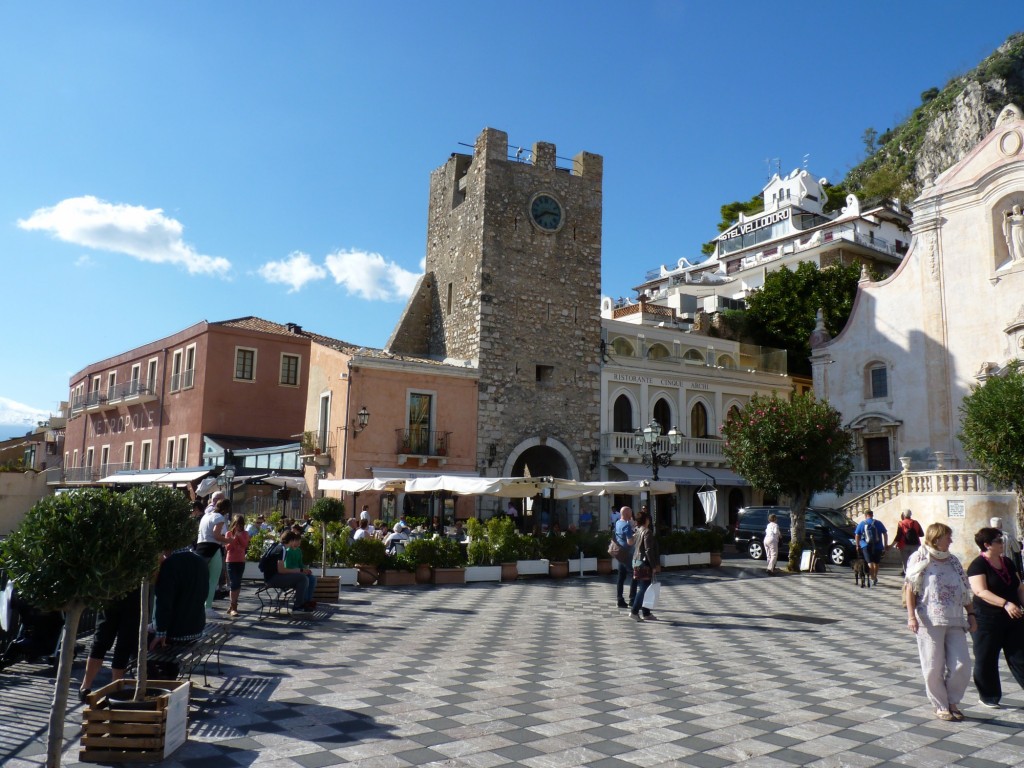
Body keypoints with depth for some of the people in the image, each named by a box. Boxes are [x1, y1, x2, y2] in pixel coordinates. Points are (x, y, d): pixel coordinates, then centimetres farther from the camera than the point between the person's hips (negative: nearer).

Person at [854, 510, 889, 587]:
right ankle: (875, 578, 30)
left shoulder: (861, 523, 4)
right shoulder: (878, 523, 6)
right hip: (878, 546, 2)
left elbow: (857, 535, 2)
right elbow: (885, 534, 5)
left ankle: (872, 578, -20)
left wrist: (857, 545, 11)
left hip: (866, 546, -2)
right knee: (876, 563, 17)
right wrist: (886, 545, 10)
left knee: (870, 562, -7)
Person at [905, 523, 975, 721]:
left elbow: (966, 591, 18)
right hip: (930, 621, -5)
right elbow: (910, 588, -8)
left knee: (962, 664, 1)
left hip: (954, 621, 5)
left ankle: (953, 702, 21)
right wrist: (911, 616, -15)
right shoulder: (920, 559, -4)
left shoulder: (953, 561, 14)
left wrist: (971, 615, 11)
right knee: (934, 667, 1)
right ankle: (940, 706, 18)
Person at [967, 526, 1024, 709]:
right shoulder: (978, 565, -13)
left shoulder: (1007, 562, 9)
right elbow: (981, 591, -24)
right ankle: (988, 697, 20)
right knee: (986, 660, 5)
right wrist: (1005, 603, -33)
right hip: (987, 620, -6)